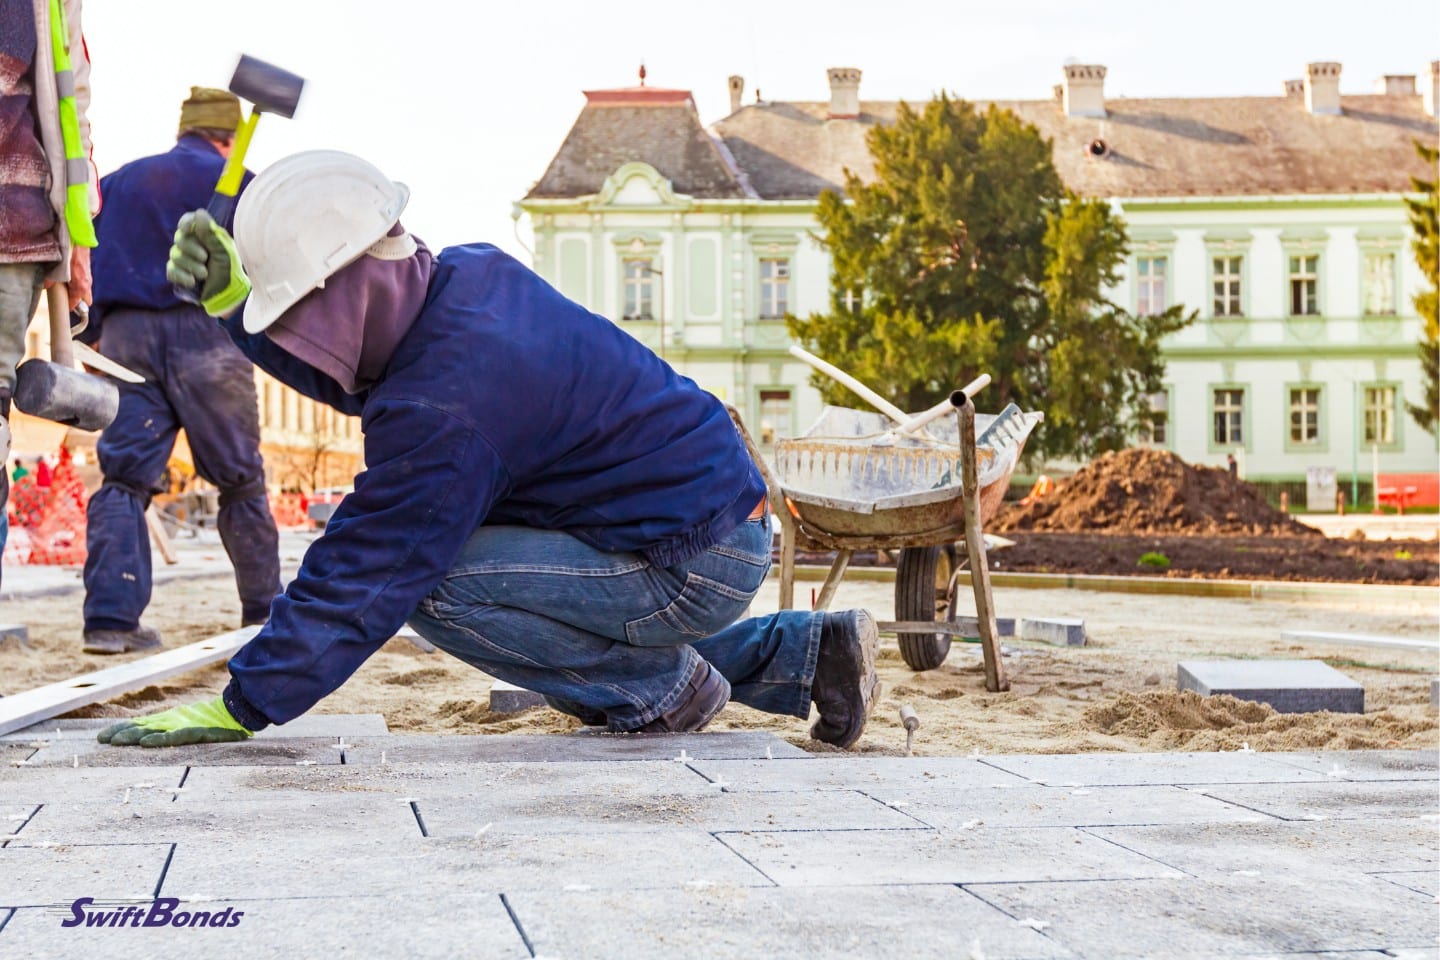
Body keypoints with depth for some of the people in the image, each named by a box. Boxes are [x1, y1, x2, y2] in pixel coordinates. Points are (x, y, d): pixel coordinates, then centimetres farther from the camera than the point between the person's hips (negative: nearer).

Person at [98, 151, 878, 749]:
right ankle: (810, 652, 25)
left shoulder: (446, 406, -26)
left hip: (696, 565, -10)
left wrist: (239, 708, -18)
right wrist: (234, 300, 3)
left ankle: (662, 692, -1)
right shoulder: (468, 277, 1)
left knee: (434, 582, -19)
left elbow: (362, 577, -23)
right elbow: (342, 367, 18)